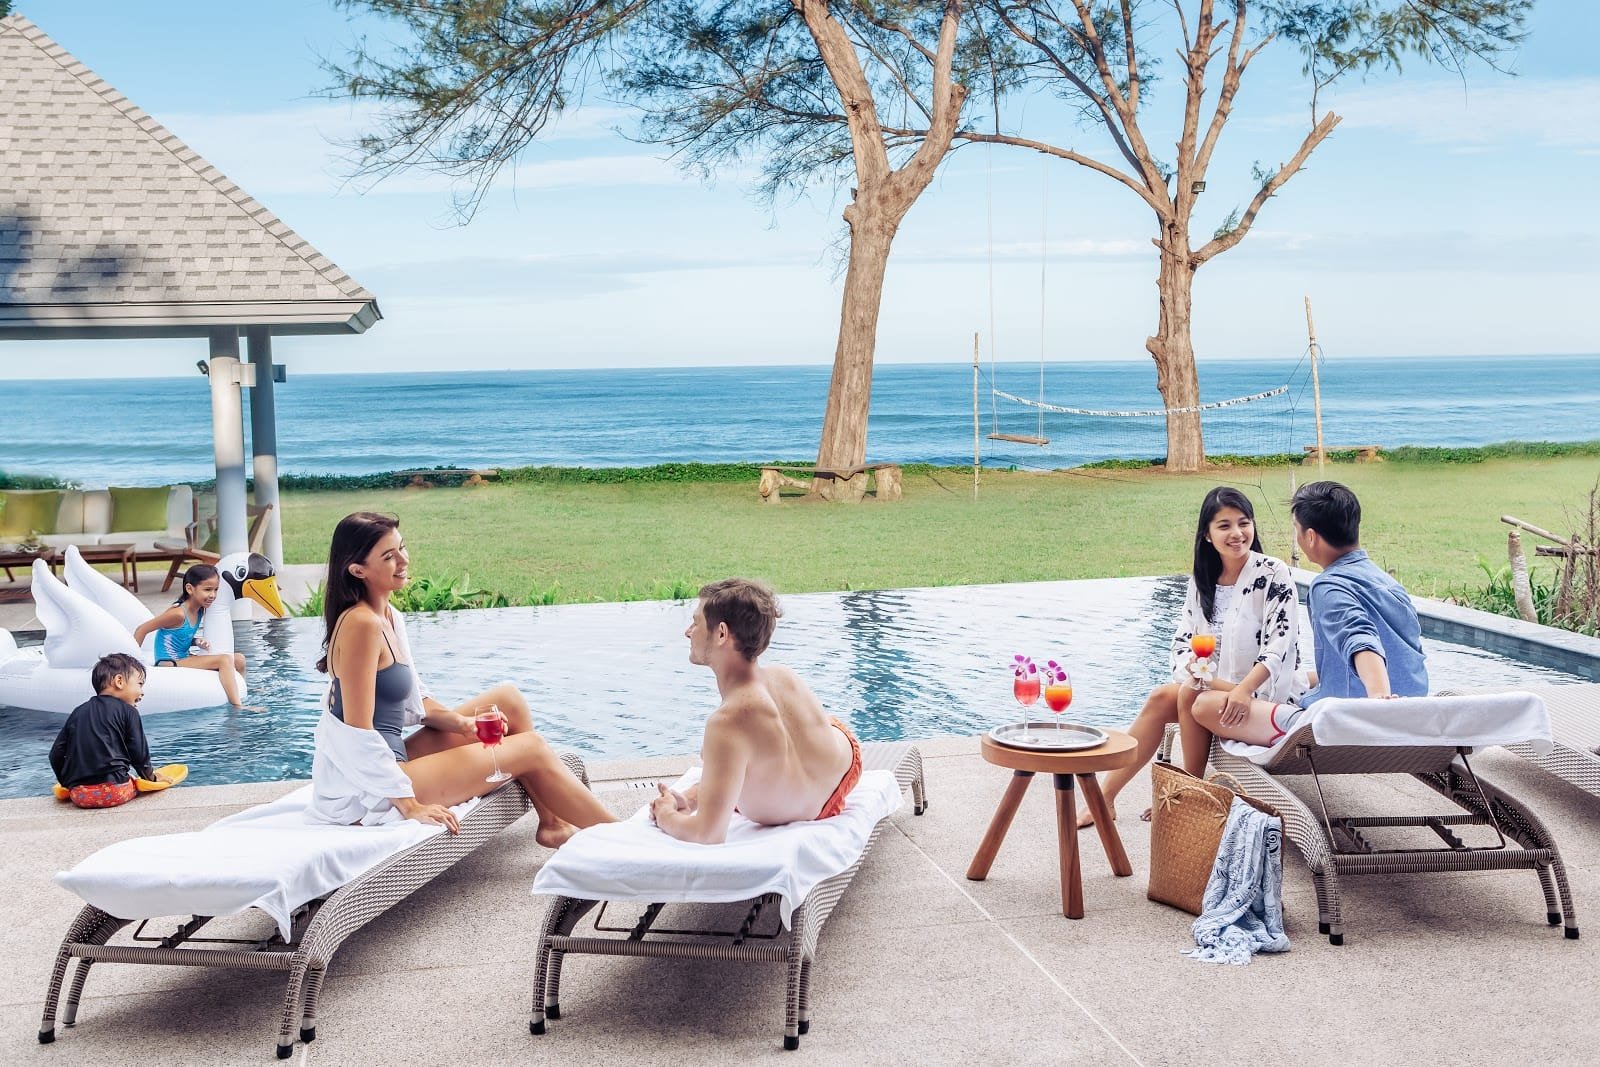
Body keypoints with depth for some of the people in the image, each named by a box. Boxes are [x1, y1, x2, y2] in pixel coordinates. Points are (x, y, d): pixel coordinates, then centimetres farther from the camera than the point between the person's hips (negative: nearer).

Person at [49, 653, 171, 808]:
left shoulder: (78, 712, 18)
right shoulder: (128, 712, 4)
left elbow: (56, 753, 15)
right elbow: (139, 753, 6)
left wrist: (67, 782, 28)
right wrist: (151, 777, 24)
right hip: (114, 790, -5)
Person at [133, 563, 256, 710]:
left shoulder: (200, 611, 5)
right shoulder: (178, 613, -20)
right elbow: (142, 629, -17)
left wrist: (197, 642, -5)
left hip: (183, 660, 9)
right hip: (169, 664, -9)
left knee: (238, 659, 7)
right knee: (224, 660, -25)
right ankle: (237, 707, -32)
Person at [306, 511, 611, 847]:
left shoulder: (390, 618, 9)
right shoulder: (361, 624, -21)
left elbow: (414, 699, 17)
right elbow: (358, 732, -23)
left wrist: (462, 724, -1)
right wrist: (409, 805, -21)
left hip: (391, 760, 10)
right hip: (368, 792, -10)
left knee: (507, 699, 11)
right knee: (532, 748, -4)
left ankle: (551, 823, 14)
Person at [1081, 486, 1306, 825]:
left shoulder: (1273, 574, -12)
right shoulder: (1202, 580, 7)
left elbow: (1278, 648, -20)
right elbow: (1182, 641, 4)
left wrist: (1241, 692, -35)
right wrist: (1194, 667, -20)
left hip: (1266, 691, -6)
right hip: (1218, 685, 6)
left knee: (1189, 695, -26)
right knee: (1160, 698, -17)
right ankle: (1105, 798, -16)